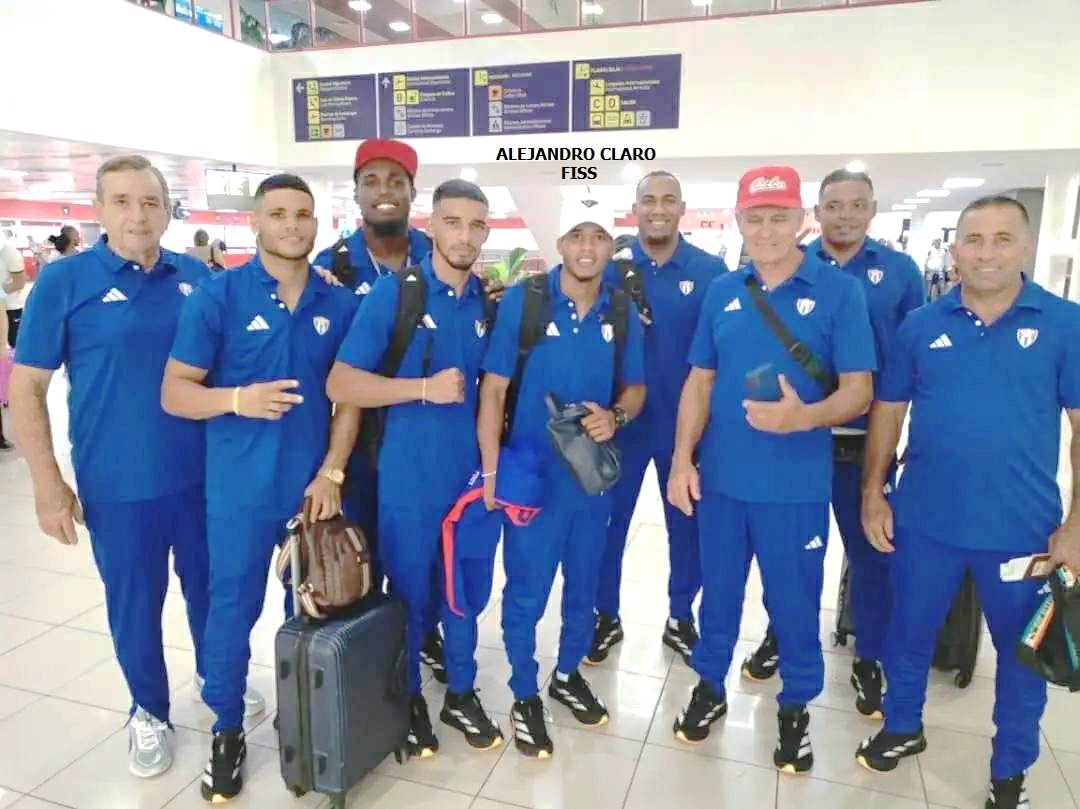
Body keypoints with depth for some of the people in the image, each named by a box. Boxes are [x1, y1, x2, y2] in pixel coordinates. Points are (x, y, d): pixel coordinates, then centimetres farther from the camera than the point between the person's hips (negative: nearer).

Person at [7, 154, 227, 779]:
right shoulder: (64, 281, -6)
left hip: (203, 474, 3)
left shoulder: (199, 277, 2)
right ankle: (149, 712, 36)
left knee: (211, 587, 18)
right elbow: (26, 387, -4)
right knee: (134, 605, 12)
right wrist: (48, 484, -9)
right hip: (118, 486, -2)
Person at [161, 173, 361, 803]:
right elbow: (174, 392, -6)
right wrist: (236, 399, -25)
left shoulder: (340, 303, 2)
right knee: (232, 609, 10)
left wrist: (331, 472, -5)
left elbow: (349, 394, 4)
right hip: (240, 489, -2)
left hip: (316, 484, 2)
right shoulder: (218, 295, -6)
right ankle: (228, 731, 31)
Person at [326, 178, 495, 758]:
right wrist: (426, 388, -21)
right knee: (410, 595, 12)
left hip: (472, 474, 4)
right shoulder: (393, 293, -10)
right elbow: (341, 384, -14)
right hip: (409, 480, -4)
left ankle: (461, 694, 37)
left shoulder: (487, 302, 4)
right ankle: (408, 701, 35)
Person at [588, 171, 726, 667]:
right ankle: (606, 616, 28)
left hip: (686, 422, 1)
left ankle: (680, 618, 32)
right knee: (609, 519, 9)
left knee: (687, 522, 13)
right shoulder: (610, 267, -1)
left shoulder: (711, 271, -1)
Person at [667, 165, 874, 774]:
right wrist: (683, 458, -1)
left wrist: (805, 416, -29)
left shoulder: (840, 291, -6)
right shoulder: (722, 292, 4)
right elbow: (700, 382, 8)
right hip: (720, 478, 3)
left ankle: (796, 708, 35)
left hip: (797, 486, -3)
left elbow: (859, 390, -9)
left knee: (794, 601, 12)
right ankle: (710, 688, 39)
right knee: (719, 591, 18)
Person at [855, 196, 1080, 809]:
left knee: (1022, 649, 16)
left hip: (1022, 527, -1)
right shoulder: (921, 325, 0)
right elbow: (888, 411, 5)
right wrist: (873, 494, 0)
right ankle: (902, 727, 41)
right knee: (910, 631, 16)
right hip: (924, 520, 1)